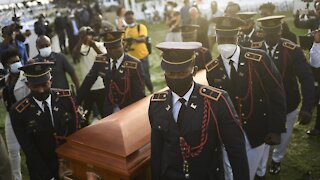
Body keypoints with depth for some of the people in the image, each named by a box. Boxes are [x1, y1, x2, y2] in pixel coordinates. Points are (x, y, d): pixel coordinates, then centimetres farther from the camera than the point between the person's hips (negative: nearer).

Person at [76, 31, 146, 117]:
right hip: (109, 111, 3)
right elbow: (88, 82, 4)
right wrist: (77, 102, 5)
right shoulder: (100, 60, -5)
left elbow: (139, 92, -14)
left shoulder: (135, 64, -17)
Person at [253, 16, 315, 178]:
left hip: (288, 105, 1)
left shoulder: (293, 50, -17)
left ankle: (277, 159, 54)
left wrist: (307, 107, -27)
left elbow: (306, 78, -18)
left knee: (283, 138, 23)